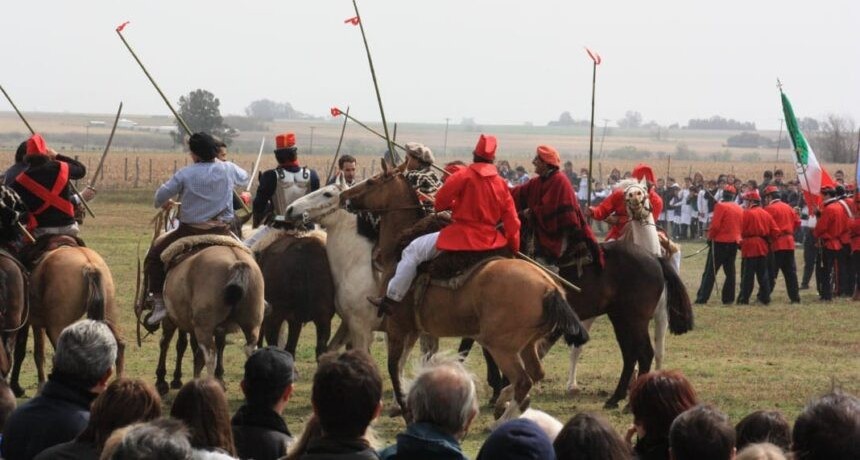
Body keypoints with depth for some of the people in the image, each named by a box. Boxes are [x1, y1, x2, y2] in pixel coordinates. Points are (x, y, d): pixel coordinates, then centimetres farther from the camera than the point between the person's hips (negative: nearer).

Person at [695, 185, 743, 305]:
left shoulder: (721, 206, -10)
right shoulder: (739, 209, 7)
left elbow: (715, 225, -15)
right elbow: (741, 226, 10)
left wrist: (710, 237, -3)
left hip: (720, 242, -5)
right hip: (734, 243, 5)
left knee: (710, 271, -3)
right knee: (730, 271, 12)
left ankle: (702, 298, -8)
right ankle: (728, 298, 11)